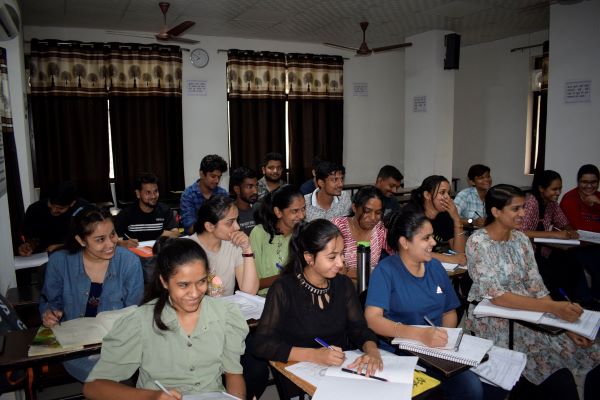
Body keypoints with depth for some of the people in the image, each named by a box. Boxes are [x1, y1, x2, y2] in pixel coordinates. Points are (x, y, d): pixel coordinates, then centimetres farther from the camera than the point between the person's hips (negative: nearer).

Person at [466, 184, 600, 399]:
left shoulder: (521, 238, 5)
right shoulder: (478, 242, -15)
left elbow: (536, 286, 3)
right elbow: (496, 296, -22)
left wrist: (566, 323, -10)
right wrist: (551, 307, -28)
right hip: (492, 318, -6)